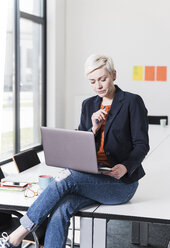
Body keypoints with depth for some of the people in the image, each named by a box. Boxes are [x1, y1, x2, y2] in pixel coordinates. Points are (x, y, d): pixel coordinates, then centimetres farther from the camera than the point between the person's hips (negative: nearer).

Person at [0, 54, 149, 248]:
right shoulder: (88, 105, 14)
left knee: (67, 178, -30)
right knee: (60, 210, -26)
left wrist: (125, 167, -23)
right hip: (92, 178, 5)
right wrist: (93, 129, -8)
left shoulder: (132, 102, -2)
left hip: (122, 181, -5)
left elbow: (142, 144, -5)